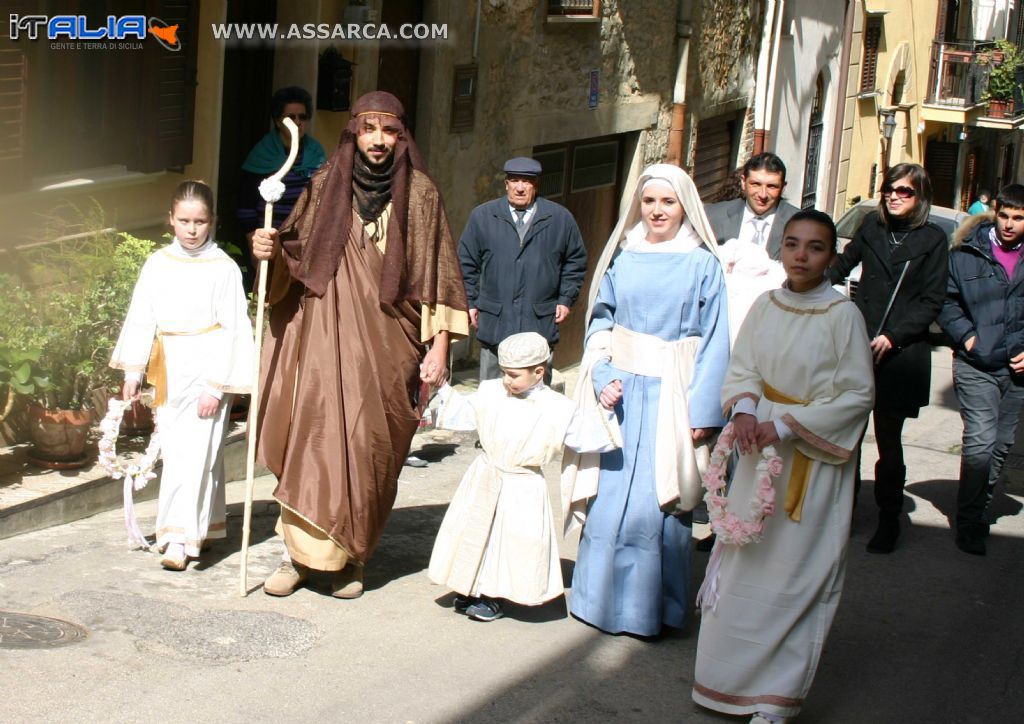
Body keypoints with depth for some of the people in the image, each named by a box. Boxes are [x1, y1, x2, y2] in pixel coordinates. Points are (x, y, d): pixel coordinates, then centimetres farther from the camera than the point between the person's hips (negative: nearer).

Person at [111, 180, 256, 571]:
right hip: (168, 370, 5)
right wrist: (133, 371, 5)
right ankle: (206, 526, 23)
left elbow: (232, 329, -8)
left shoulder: (223, 268, -6)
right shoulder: (158, 264, 6)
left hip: (206, 367, -5)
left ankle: (181, 538, -10)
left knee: (194, 451, -9)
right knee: (174, 450, 10)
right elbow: (141, 317, 9)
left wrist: (217, 385, -12)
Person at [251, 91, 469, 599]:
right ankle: (300, 551, 2)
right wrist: (270, 250, -12)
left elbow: (436, 273, 0)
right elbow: (295, 255, 11)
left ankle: (351, 559, 16)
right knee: (316, 436, -7)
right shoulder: (326, 184, 5)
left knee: (371, 448, 3)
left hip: (386, 342, 0)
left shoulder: (420, 193, 1)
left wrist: (439, 346, -5)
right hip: (326, 333, 1)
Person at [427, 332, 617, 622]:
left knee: (511, 541, 0)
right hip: (485, 479, 3)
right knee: (474, 534, 9)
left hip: (522, 489, -3)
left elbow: (585, 435, -5)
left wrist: (606, 412, -15)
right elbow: (464, 413, 10)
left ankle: (494, 597, 17)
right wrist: (442, 389, 2)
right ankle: (471, 590, 27)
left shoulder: (557, 408, -9)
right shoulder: (490, 391, 0)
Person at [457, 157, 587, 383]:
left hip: (540, 323, 0)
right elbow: (467, 261, 12)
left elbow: (576, 260, 14)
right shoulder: (482, 216, 6)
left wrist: (566, 299, 7)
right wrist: (471, 302, 7)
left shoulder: (560, 218, 6)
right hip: (494, 321, 0)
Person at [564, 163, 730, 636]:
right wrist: (603, 378, -7)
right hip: (621, 391, 3)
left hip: (668, 397, -3)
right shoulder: (623, 257, 8)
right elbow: (600, 320, 9)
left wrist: (703, 411, -10)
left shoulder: (702, 264, -1)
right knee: (609, 497, 4)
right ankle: (604, 598, 18)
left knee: (655, 503, -3)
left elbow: (714, 340, -4)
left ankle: (650, 607, 9)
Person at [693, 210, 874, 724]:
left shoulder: (843, 315, -12)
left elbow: (857, 394, -12)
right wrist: (743, 411, -17)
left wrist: (787, 426, -18)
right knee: (743, 560, 11)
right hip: (761, 450, 5)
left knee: (796, 571, 1)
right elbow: (742, 369, 5)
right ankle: (734, 672, 27)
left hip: (817, 457, -4)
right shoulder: (765, 306, 1)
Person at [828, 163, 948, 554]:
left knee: (889, 440, 4)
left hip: (901, 354, -3)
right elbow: (842, 265, 21)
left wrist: (892, 337, -12)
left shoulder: (933, 239, -1)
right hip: (857, 346, 3)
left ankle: (889, 521, 16)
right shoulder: (872, 226, 8)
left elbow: (932, 301, -4)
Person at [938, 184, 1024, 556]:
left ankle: (977, 510, 29)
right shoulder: (967, 253, -2)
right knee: (980, 441, -13)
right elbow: (946, 301, 4)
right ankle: (969, 522, -3)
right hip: (977, 365, -3)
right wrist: (966, 335, -9)